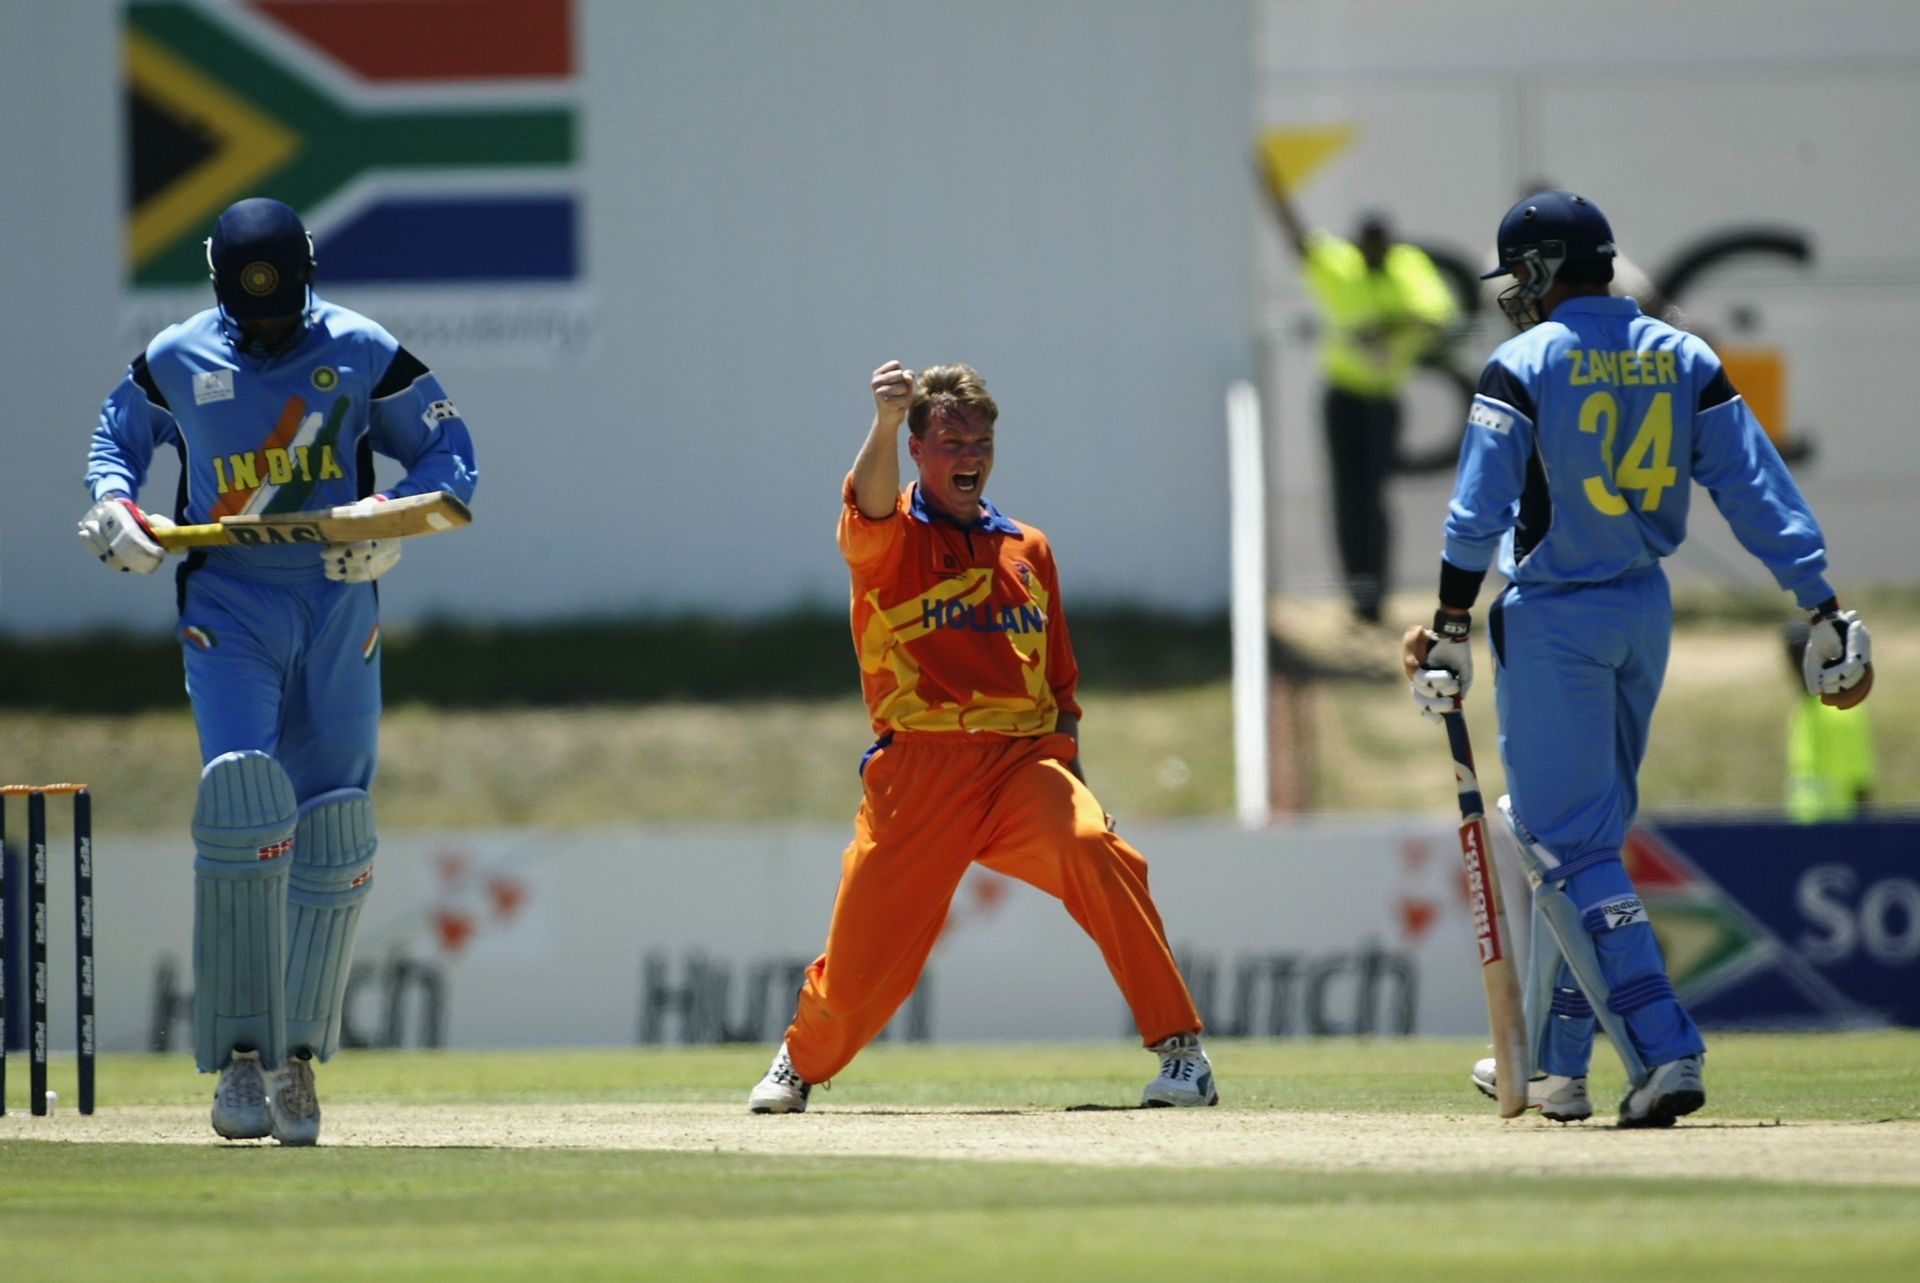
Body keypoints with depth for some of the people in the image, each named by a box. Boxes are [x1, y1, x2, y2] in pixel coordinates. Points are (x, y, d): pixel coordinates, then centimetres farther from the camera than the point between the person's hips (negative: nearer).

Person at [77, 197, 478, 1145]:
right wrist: (113, 505, -3)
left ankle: (297, 1058, 16)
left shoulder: (363, 354, -1)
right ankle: (239, 1056, -18)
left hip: (340, 607, 1)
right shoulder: (175, 363, 2)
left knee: (334, 834, 1)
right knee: (241, 797, -21)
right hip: (226, 604, -1)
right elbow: (118, 436, 19)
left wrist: (395, 515, -15)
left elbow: (450, 452, 5)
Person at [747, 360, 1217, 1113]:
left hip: (1022, 761, 2)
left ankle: (1180, 1050, -26)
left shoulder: (1027, 549, 18)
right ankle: (801, 1062, 32)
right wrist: (886, 422, -39)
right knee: (863, 961, -2)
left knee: (1092, 850, -28)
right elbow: (869, 506, -20)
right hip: (920, 767, -2)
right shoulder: (890, 538, 6)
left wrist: (1070, 780, 8)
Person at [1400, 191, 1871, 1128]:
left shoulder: (1523, 366, -9)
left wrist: (1450, 626, -9)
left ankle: (1663, 1051, -20)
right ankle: (1553, 1063, 24)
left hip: (1552, 620, -6)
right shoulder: (1684, 360, 5)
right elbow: (1759, 491, 0)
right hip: (1645, 615, 6)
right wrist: (1824, 611, 0)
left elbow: (1479, 513, -14)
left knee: (1570, 848, -5)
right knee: (1582, 832, 18)